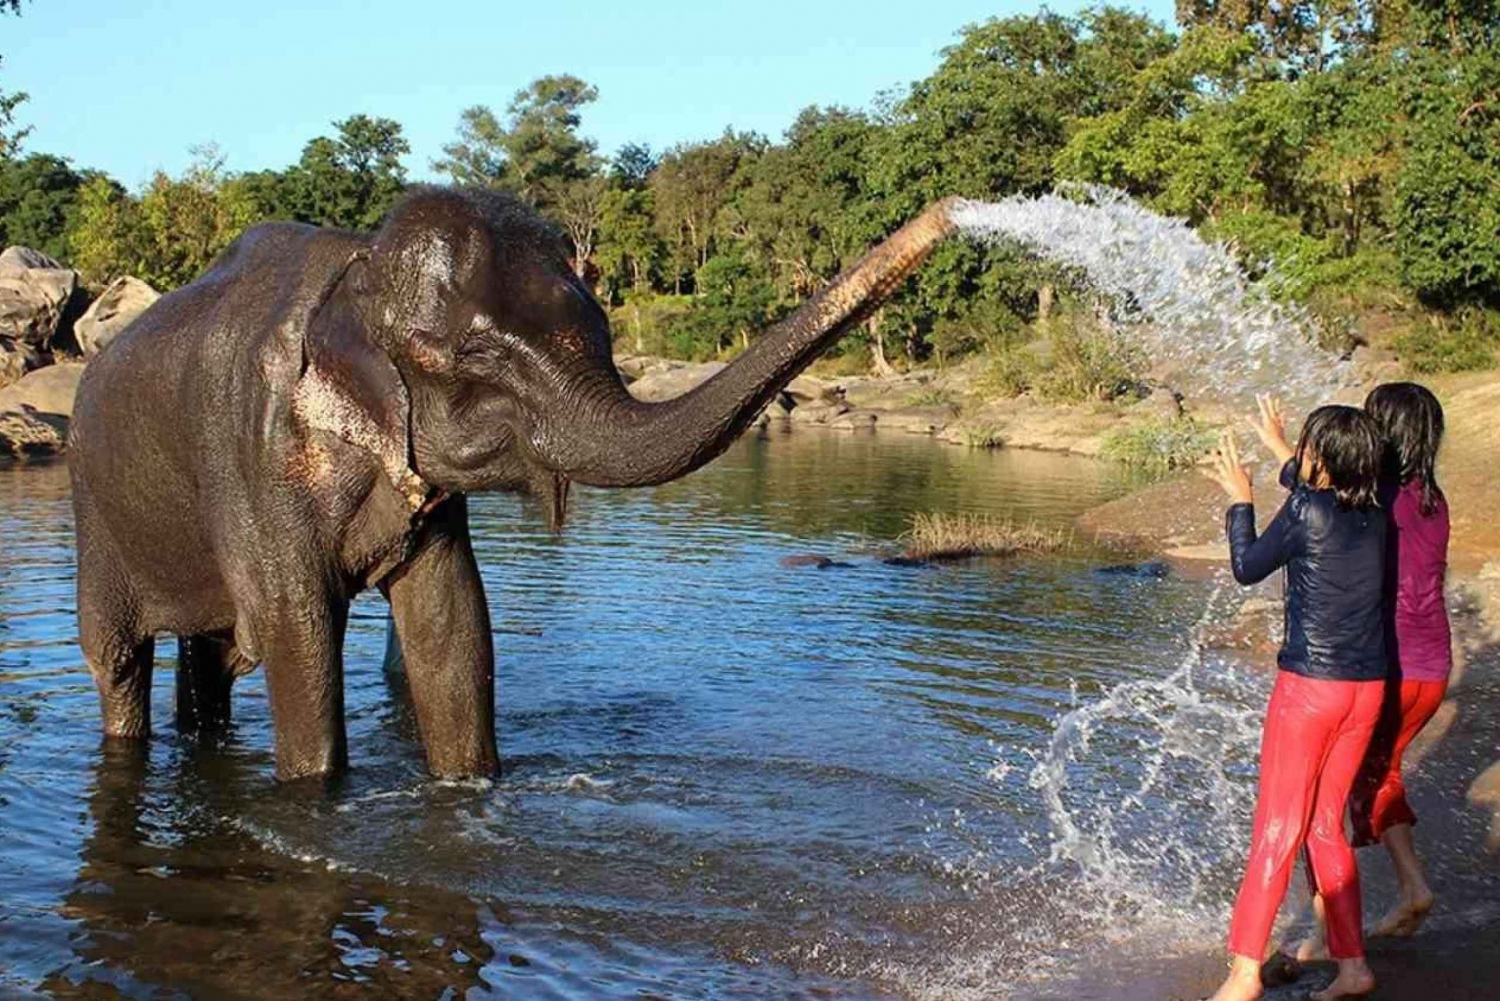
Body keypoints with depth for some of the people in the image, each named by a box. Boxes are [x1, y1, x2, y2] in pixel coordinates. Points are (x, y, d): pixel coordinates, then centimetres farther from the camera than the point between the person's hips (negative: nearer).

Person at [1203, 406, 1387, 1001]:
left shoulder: (1306, 510, -14)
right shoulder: (1375, 519, 3)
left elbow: (1247, 570, -1)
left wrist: (1241, 500, 11)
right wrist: (1282, 452, 36)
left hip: (1308, 685, -6)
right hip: (1368, 689, 6)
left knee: (1277, 830, 0)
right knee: (1325, 826, 15)